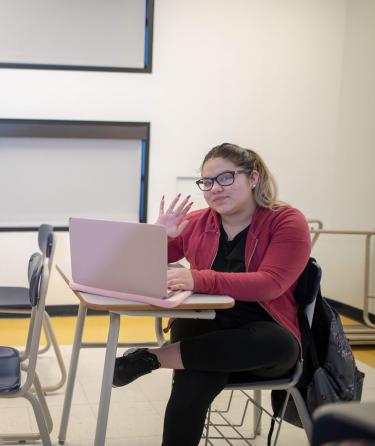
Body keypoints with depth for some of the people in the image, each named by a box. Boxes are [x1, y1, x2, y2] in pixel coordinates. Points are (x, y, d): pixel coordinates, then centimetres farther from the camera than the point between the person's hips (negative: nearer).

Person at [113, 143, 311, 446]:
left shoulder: (287, 221, -4)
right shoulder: (195, 223, 6)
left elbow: (270, 283, -21)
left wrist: (200, 280, -33)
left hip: (261, 334, 0)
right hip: (203, 326, 1)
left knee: (281, 345, -38)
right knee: (195, 380, -35)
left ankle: (153, 357, -31)